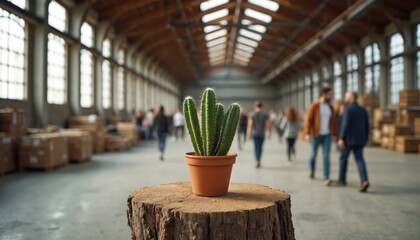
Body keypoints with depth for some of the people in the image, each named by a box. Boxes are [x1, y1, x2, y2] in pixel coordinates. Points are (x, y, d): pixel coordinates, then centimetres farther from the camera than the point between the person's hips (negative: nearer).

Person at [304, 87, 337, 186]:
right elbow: (308, 120, -12)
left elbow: (333, 122, 12)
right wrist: (307, 133, -20)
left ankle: (326, 178, -13)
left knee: (326, 156, -9)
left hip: (327, 135, 3)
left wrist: (335, 135, 12)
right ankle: (312, 170, 39)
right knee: (313, 154, 11)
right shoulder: (314, 106, -8)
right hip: (316, 135, -3)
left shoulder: (330, 107, 8)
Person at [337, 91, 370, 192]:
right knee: (359, 160, -1)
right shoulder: (363, 110, 11)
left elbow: (345, 124, -20)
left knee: (343, 158, 13)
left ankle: (342, 179, 22)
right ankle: (364, 180, -21)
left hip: (349, 139, -5)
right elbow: (366, 126, 13)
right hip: (359, 140, 5)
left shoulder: (348, 109, -11)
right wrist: (365, 140, 21)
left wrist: (341, 138, -21)